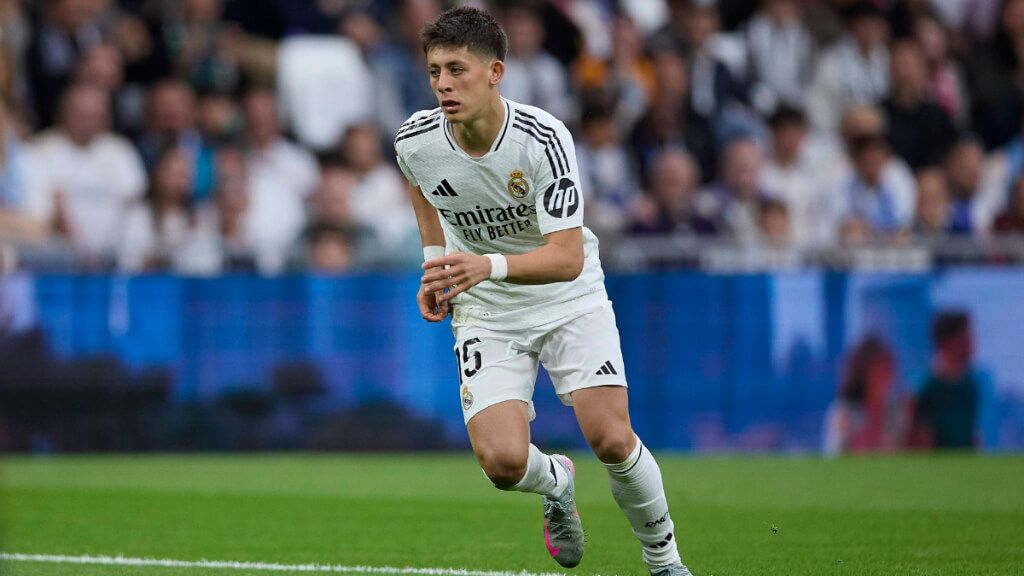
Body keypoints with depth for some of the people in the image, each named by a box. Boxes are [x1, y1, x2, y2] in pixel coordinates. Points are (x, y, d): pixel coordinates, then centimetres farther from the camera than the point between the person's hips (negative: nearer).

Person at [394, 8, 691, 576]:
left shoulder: (543, 139, -26)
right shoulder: (415, 142, -14)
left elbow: (567, 257, -31)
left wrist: (490, 265, -47)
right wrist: (435, 259, 5)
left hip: (570, 299, -2)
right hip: (485, 312, 2)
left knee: (612, 439, -17)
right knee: (502, 461, -18)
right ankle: (555, 483, 21)